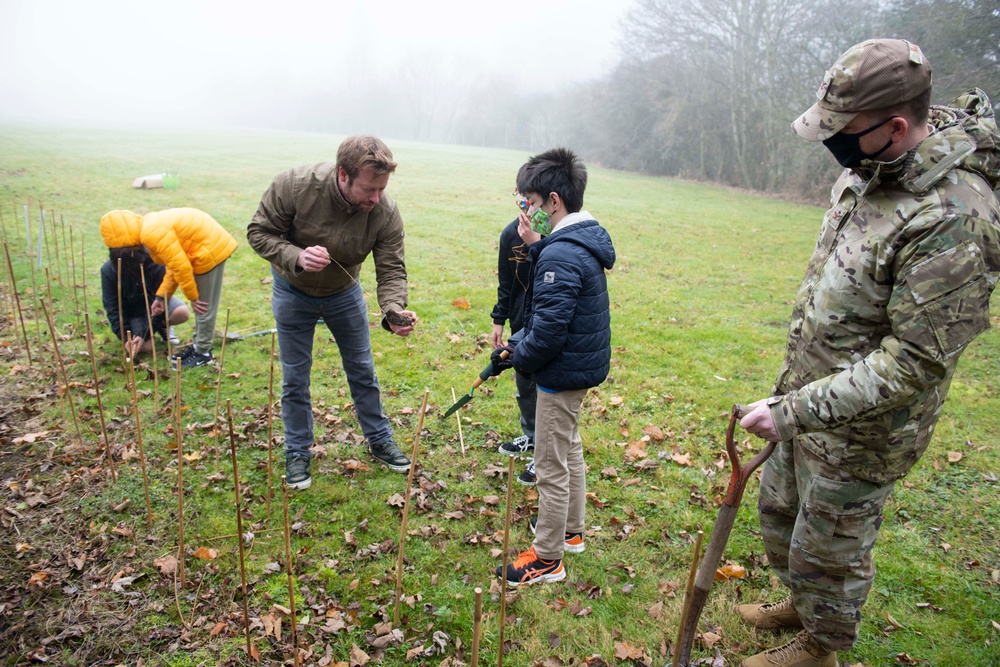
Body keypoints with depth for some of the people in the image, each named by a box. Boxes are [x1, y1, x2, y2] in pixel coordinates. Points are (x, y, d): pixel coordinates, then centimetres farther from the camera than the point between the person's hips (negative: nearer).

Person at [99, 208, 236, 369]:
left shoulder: (153, 233, -22)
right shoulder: (150, 228, 10)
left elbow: (181, 266, -23)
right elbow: (174, 262, 15)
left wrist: (192, 297, -11)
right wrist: (161, 297, 14)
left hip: (211, 250, -10)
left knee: (204, 306, 0)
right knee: (200, 304, 18)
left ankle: (203, 354, 12)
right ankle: (199, 346, 30)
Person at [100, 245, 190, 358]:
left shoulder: (155, 264, -30)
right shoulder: (108, 270, -24)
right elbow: (113, 308, -17)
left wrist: (144, 335, -26)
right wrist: (125, 337, -24)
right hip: (131, 309, 0)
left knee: (182, 313, -32)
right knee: (146, 347, -20)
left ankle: (163, 325, 4)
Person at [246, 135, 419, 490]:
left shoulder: (386, 213, -28)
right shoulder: (294, 185, -33)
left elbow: (391, 270, -22)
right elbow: (259, 232, -21)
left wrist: (394, 311, -42)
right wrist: (296, 258, -40)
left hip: (345, 293, 2)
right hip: (292, 292, -1)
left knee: (362, 370, 13)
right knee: (295, 378, 8)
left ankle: (379, 440, 32)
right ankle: (297, 453, 28)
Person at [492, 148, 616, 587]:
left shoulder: (561, 254, -25)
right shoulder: (583, 241, 6)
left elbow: (549, 328, -28)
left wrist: (517, 357, -11)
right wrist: (536, 246, 0)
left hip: (562, 373, -10)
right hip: (581, 365, 10)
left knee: (551, 466, 3)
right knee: (569, 451, 24)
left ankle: (547, 559, 18)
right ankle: (570, 531, 42)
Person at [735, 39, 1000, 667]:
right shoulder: (867, 173, -1)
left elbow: (911, 363, -29)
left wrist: (794, 412, -28)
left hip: (862, 427, -8)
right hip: (810, 394, 9)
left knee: (830, 549, 14)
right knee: (779, 508, 26)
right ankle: (799, 604, 53)